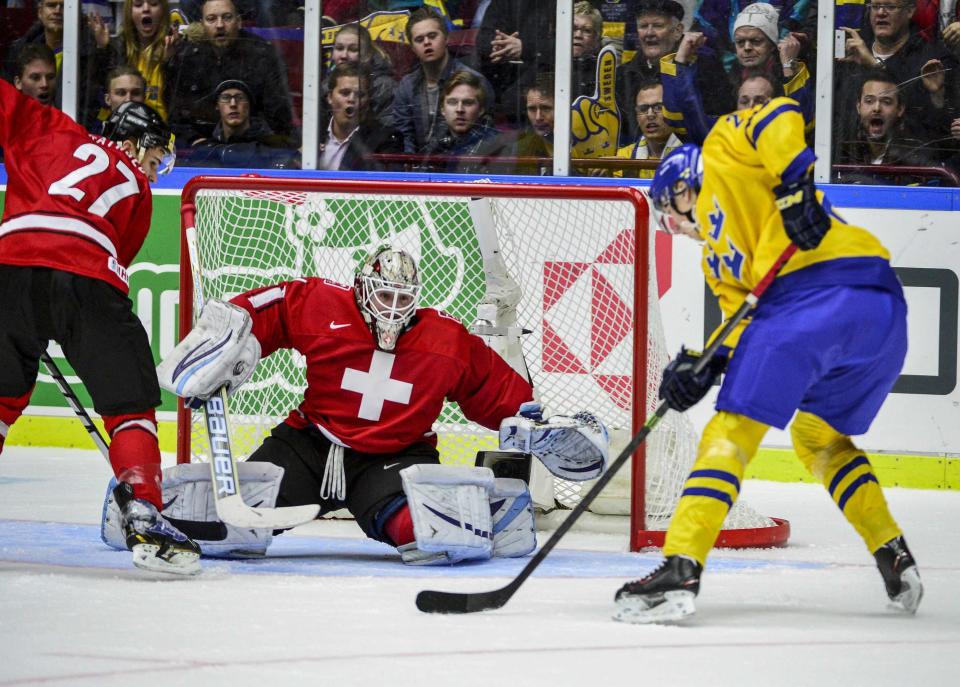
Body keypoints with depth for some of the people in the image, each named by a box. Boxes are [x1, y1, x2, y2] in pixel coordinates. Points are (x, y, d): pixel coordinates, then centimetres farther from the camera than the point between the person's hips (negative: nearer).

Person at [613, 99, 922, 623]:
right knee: (818, 436, 29)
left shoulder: (724, 151, 17)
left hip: (820, 290, -10)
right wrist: (704, 364, 3)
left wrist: (794, 185, -13)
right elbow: (743, 318, 20)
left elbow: (780, 120, -1)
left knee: (733, 429, -9)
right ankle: (894, 557, 24)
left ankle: (681, 567, -17)